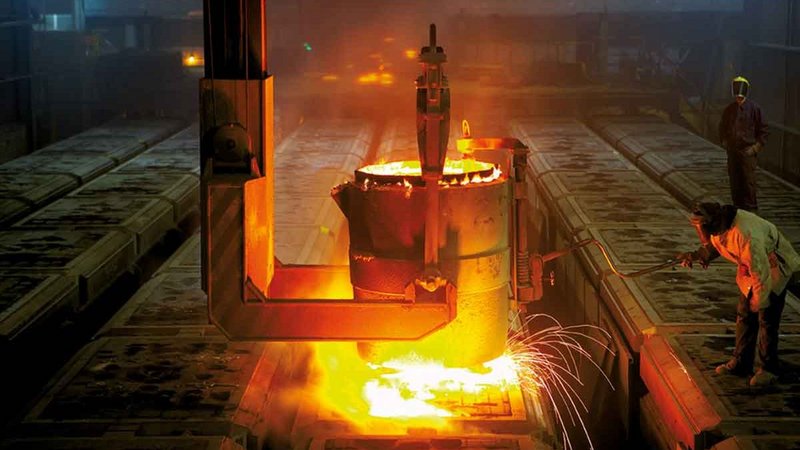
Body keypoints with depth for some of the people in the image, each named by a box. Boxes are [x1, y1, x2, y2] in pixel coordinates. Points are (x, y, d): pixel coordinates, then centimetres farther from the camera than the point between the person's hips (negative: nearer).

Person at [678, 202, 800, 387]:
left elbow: (761, 272, -34)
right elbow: (712, 245, 9)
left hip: (775, 269, -8)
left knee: (767, 319, -5)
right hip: (750, 270, 8)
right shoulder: (718, 227, -15)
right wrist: (695, 255, -9)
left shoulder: (746, 235, -41)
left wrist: (759, 301, -22)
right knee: (744, 316, 11)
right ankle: (740, 363, 21)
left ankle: (769, 369, 9)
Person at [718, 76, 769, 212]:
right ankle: (738, 207, 17)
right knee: (734, 181, 7)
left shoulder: (754, 108, -5)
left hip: (748, 151, -4)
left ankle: (751, 208, 2)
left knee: (749, 181, -6)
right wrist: (725, 143, 10)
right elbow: (722, 128, 22)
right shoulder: (729, 109, 8)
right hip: (732, 150, 5)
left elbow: (762, 130, -1)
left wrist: (756, 147, -7)